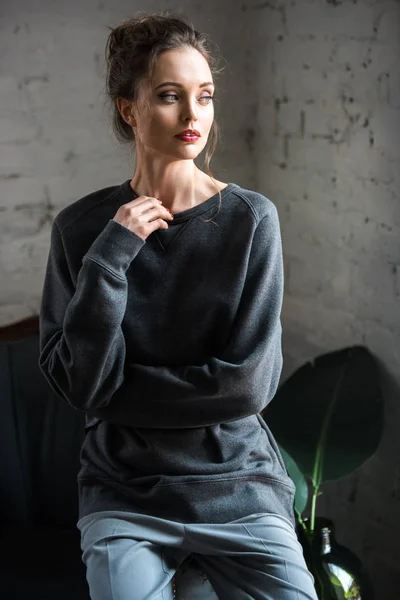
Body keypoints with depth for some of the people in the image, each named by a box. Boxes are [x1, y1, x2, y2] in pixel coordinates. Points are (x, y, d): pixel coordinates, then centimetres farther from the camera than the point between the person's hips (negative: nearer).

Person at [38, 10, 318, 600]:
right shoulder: (81, 227, -5)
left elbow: (250, 382, -13)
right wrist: (109, 256, -20)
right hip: (124, 493, 0)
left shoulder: (251, 218, -8)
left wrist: (116, 389, -9)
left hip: (238, 485, 0)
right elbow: (75, 381, -11)